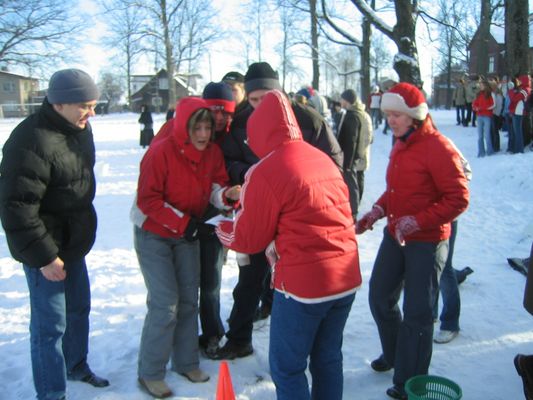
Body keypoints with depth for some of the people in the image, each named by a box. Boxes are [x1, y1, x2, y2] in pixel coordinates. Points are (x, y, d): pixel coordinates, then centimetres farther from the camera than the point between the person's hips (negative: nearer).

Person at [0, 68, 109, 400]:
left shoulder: (79, 129, 3)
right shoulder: (32, 142, -26)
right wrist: (43, 257, -22)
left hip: (74, 242, 9)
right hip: (47, 250, -9)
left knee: (79, 308, 22)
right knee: (51, 323, 1)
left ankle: (76, 365, 44)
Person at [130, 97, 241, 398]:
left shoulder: (213, 152, -7)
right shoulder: (161, 152, -23)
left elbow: (216, 188, -8)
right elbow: (147, 201, -23)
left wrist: (229, 195, -30)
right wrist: (183, 223, -26)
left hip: (188, 233, 6)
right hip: (153, 234, -5)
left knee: (189, 299, 10)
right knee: (166, 303, -7)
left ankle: (186, 362, 28)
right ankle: (150, 373, 10)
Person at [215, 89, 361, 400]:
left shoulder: (264, 173, -14)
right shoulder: (324, 159, 7)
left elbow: (250, 239, -5)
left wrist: (222, 229, 15)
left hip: (303, 285, -7)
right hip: (346, 279, 7)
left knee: (287, 368, 10)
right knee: (328, 359, 21)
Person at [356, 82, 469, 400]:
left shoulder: (438, 148, -18)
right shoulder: (400, 146, 8)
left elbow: (459, 199, -19)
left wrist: (417, 221, -26)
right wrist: (379, 210, 2)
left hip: (427, 242, -8)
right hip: (395, 236, 8)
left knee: (417, 312, 1)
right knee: (380, 297, 17)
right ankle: (394, 354, 42)